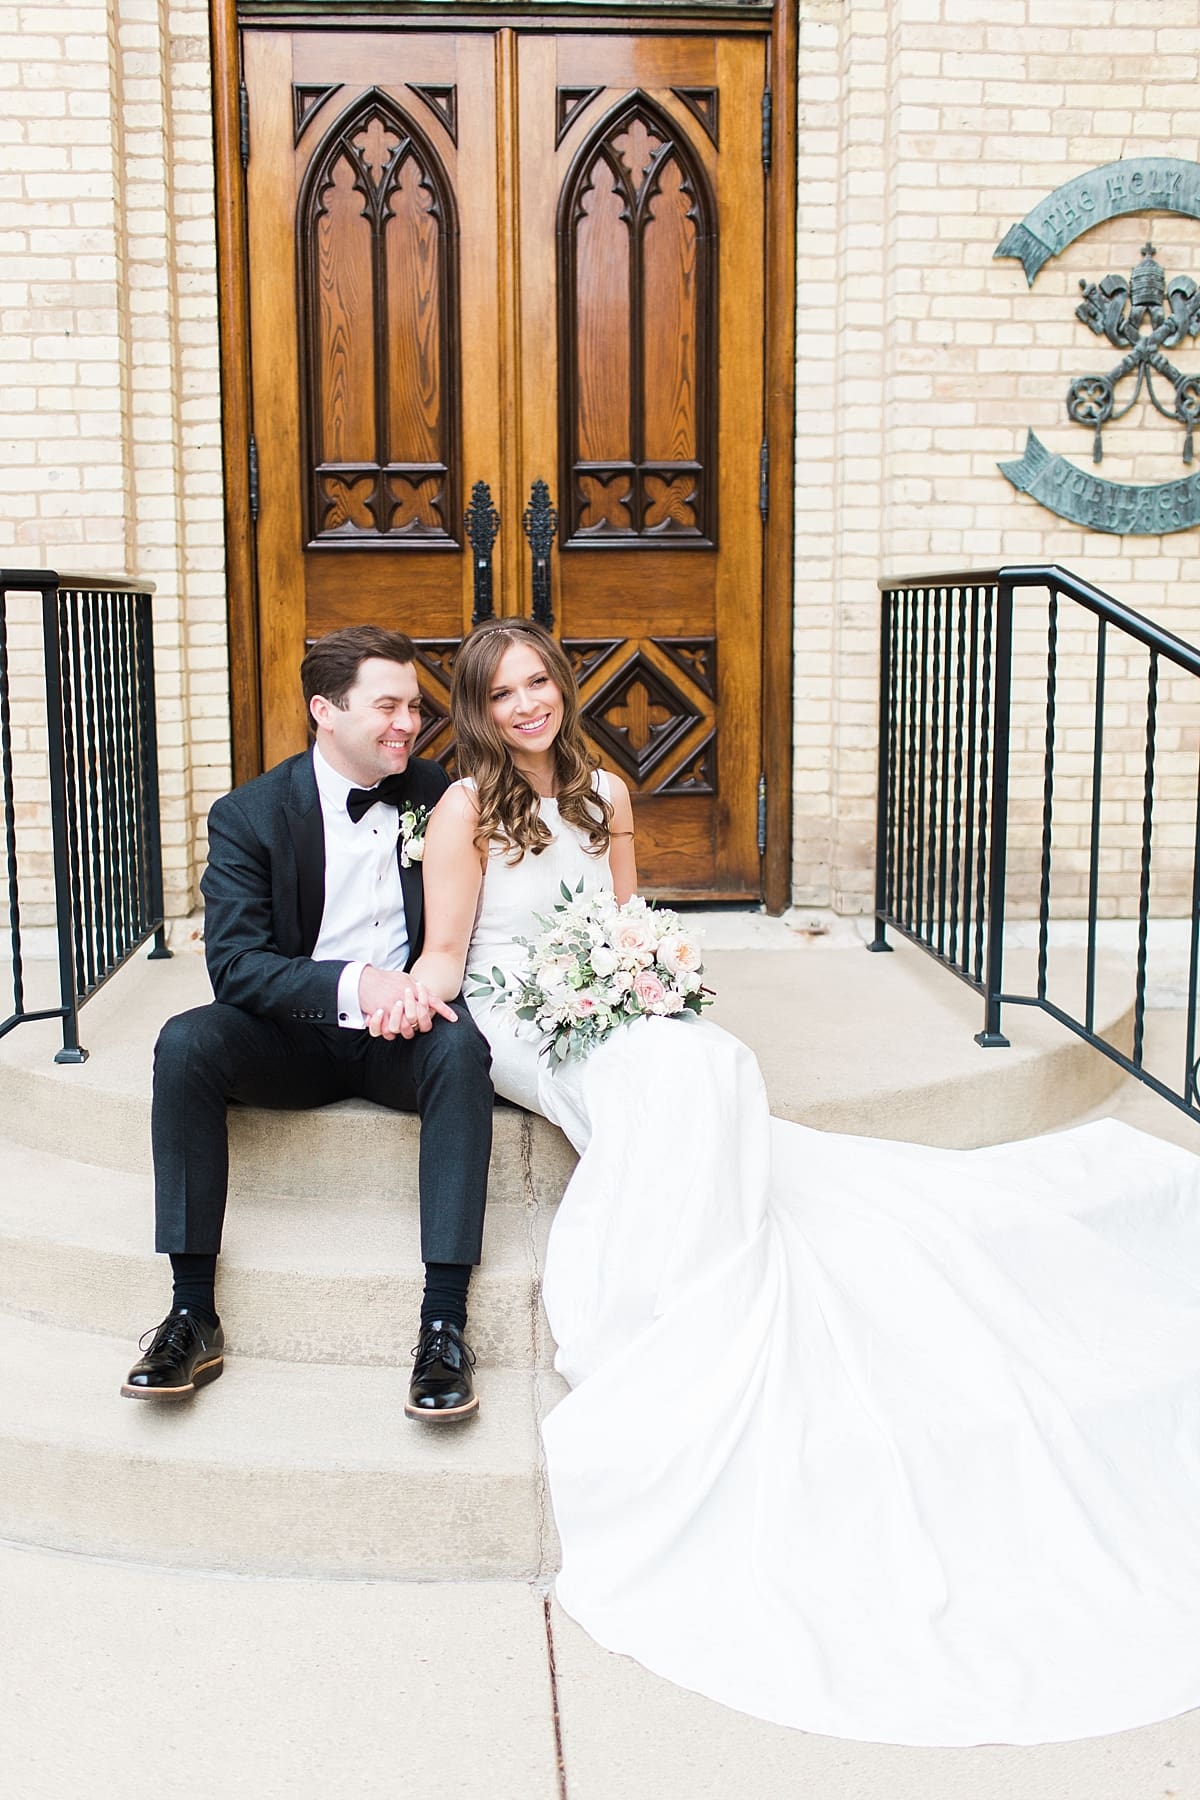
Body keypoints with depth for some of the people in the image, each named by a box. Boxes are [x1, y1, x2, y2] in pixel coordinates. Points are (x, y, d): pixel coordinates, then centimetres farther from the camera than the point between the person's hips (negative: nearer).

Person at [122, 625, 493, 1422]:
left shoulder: (435, 793, 2)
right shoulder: (250, 815, -5)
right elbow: (234, 962, -14)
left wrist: (427, 985, -16)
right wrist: (355, 984, -31)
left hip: (405, 1032, 0)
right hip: (295, 1040, 0)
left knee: (461, 1045, -33)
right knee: (186, 1042, -29)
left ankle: (444, 1320, -34)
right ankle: (193, 1313, -24)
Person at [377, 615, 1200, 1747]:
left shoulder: (602, 794, 15)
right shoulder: (465, 808, 0)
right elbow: (446, 950, -4)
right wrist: (409, 996, -26)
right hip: (516, 1031, -5)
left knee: (687, 1072, -28)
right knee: (673, 1079, -33)